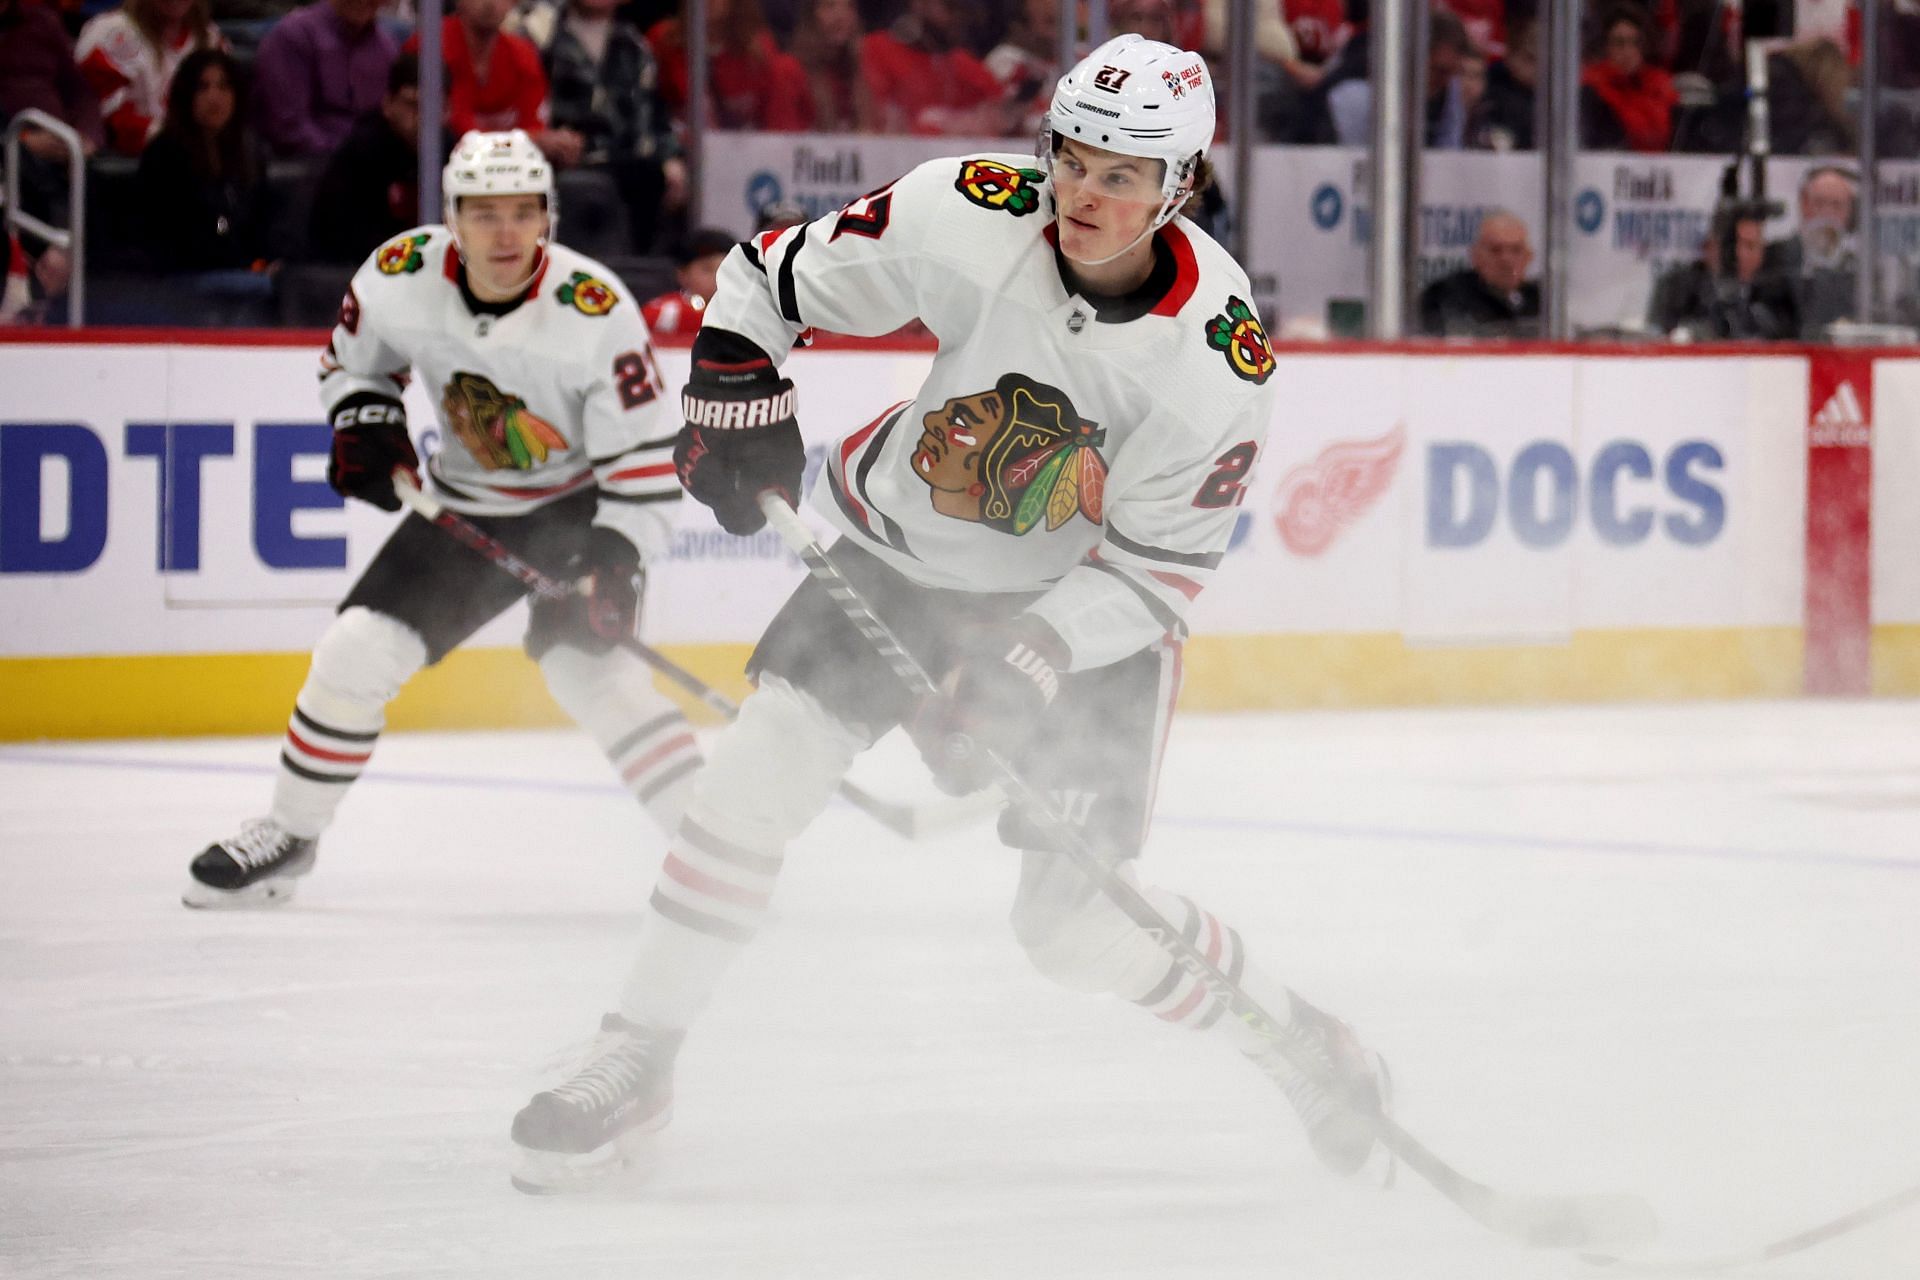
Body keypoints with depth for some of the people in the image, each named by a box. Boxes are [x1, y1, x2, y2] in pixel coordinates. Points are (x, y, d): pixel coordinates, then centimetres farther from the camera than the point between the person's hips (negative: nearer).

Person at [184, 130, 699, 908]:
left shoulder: (596, 310, -27)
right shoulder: (401, 278, -16)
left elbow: (647, 453, -21)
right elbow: (354, 358, 7)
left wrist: (615, 561, -30)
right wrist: (365, 424, -12)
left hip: (581, 505, -4)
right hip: (465, 506, 4)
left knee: (580, 657, -27)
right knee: (357, 649, -4)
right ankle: (290, 833, 16)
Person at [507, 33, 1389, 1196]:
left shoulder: (1219, 360, -26)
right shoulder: (970, 217, -22)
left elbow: (1156, 567, -19)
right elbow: (777, 276, -6)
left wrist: (1032, 661, -31)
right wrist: (735, 393, -18)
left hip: (1089, 604, -2)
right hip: (909, 546, 3)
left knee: (1081, 925, -7)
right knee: (763, 764, -14)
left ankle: (1297, 1042, 19)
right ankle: (635, 1067, -2)